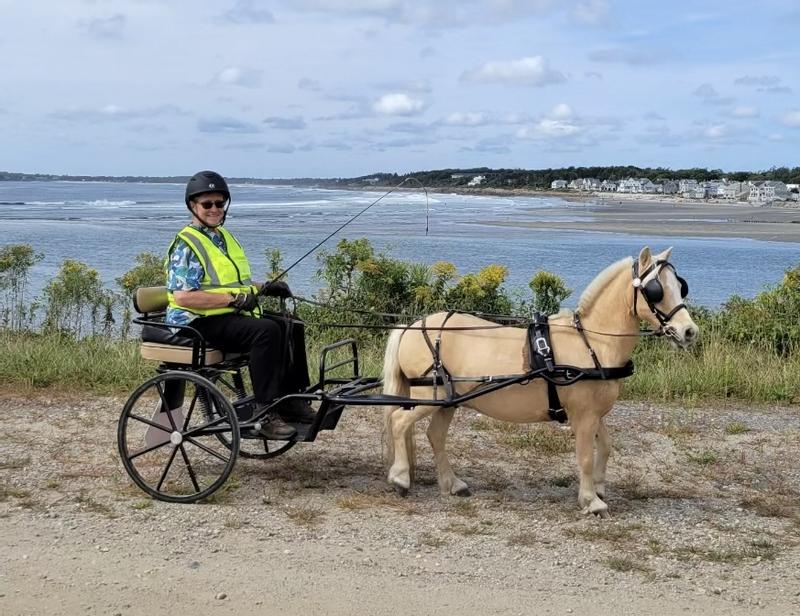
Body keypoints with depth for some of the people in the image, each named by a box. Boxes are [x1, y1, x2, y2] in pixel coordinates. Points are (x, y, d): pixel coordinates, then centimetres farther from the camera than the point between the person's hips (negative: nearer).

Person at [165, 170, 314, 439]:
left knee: (291, 327, -6)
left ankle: (293, 400, 0)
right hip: (198, 322, -9)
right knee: (266, 330, -30)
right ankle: (265, 414, -29)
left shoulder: (225, 237, 20)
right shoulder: (187, 244, -9)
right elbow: (183, 296, -20)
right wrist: (233, 299, -21)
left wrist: (262, 288, 9)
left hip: (231, 314, 9)